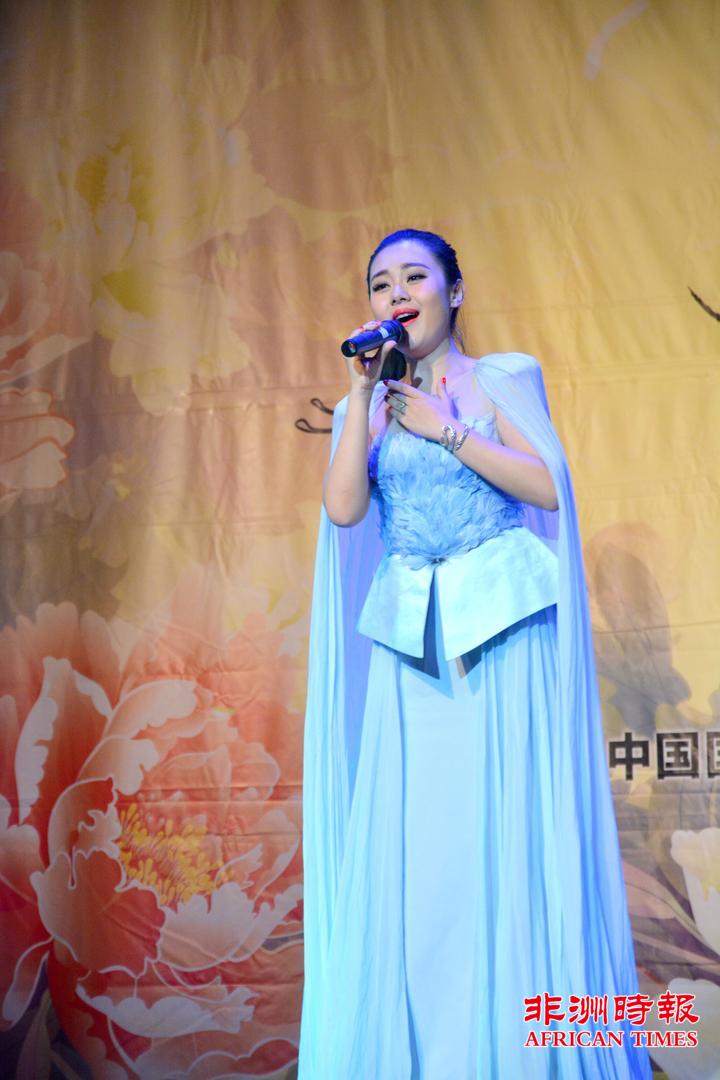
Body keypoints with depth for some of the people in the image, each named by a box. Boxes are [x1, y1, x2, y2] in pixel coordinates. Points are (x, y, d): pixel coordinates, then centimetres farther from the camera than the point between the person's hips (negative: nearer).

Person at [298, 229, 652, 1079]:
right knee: (416, 836, 2)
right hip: (412, 637, 3)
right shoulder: (367, 405, 13)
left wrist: (444, 429, -8)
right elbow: (343, 507, -3)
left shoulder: (501, 379, 5)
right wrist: (363, 391, -3)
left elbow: (547, 486, -7)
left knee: (515, 828, -2)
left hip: (505, 626, -3)